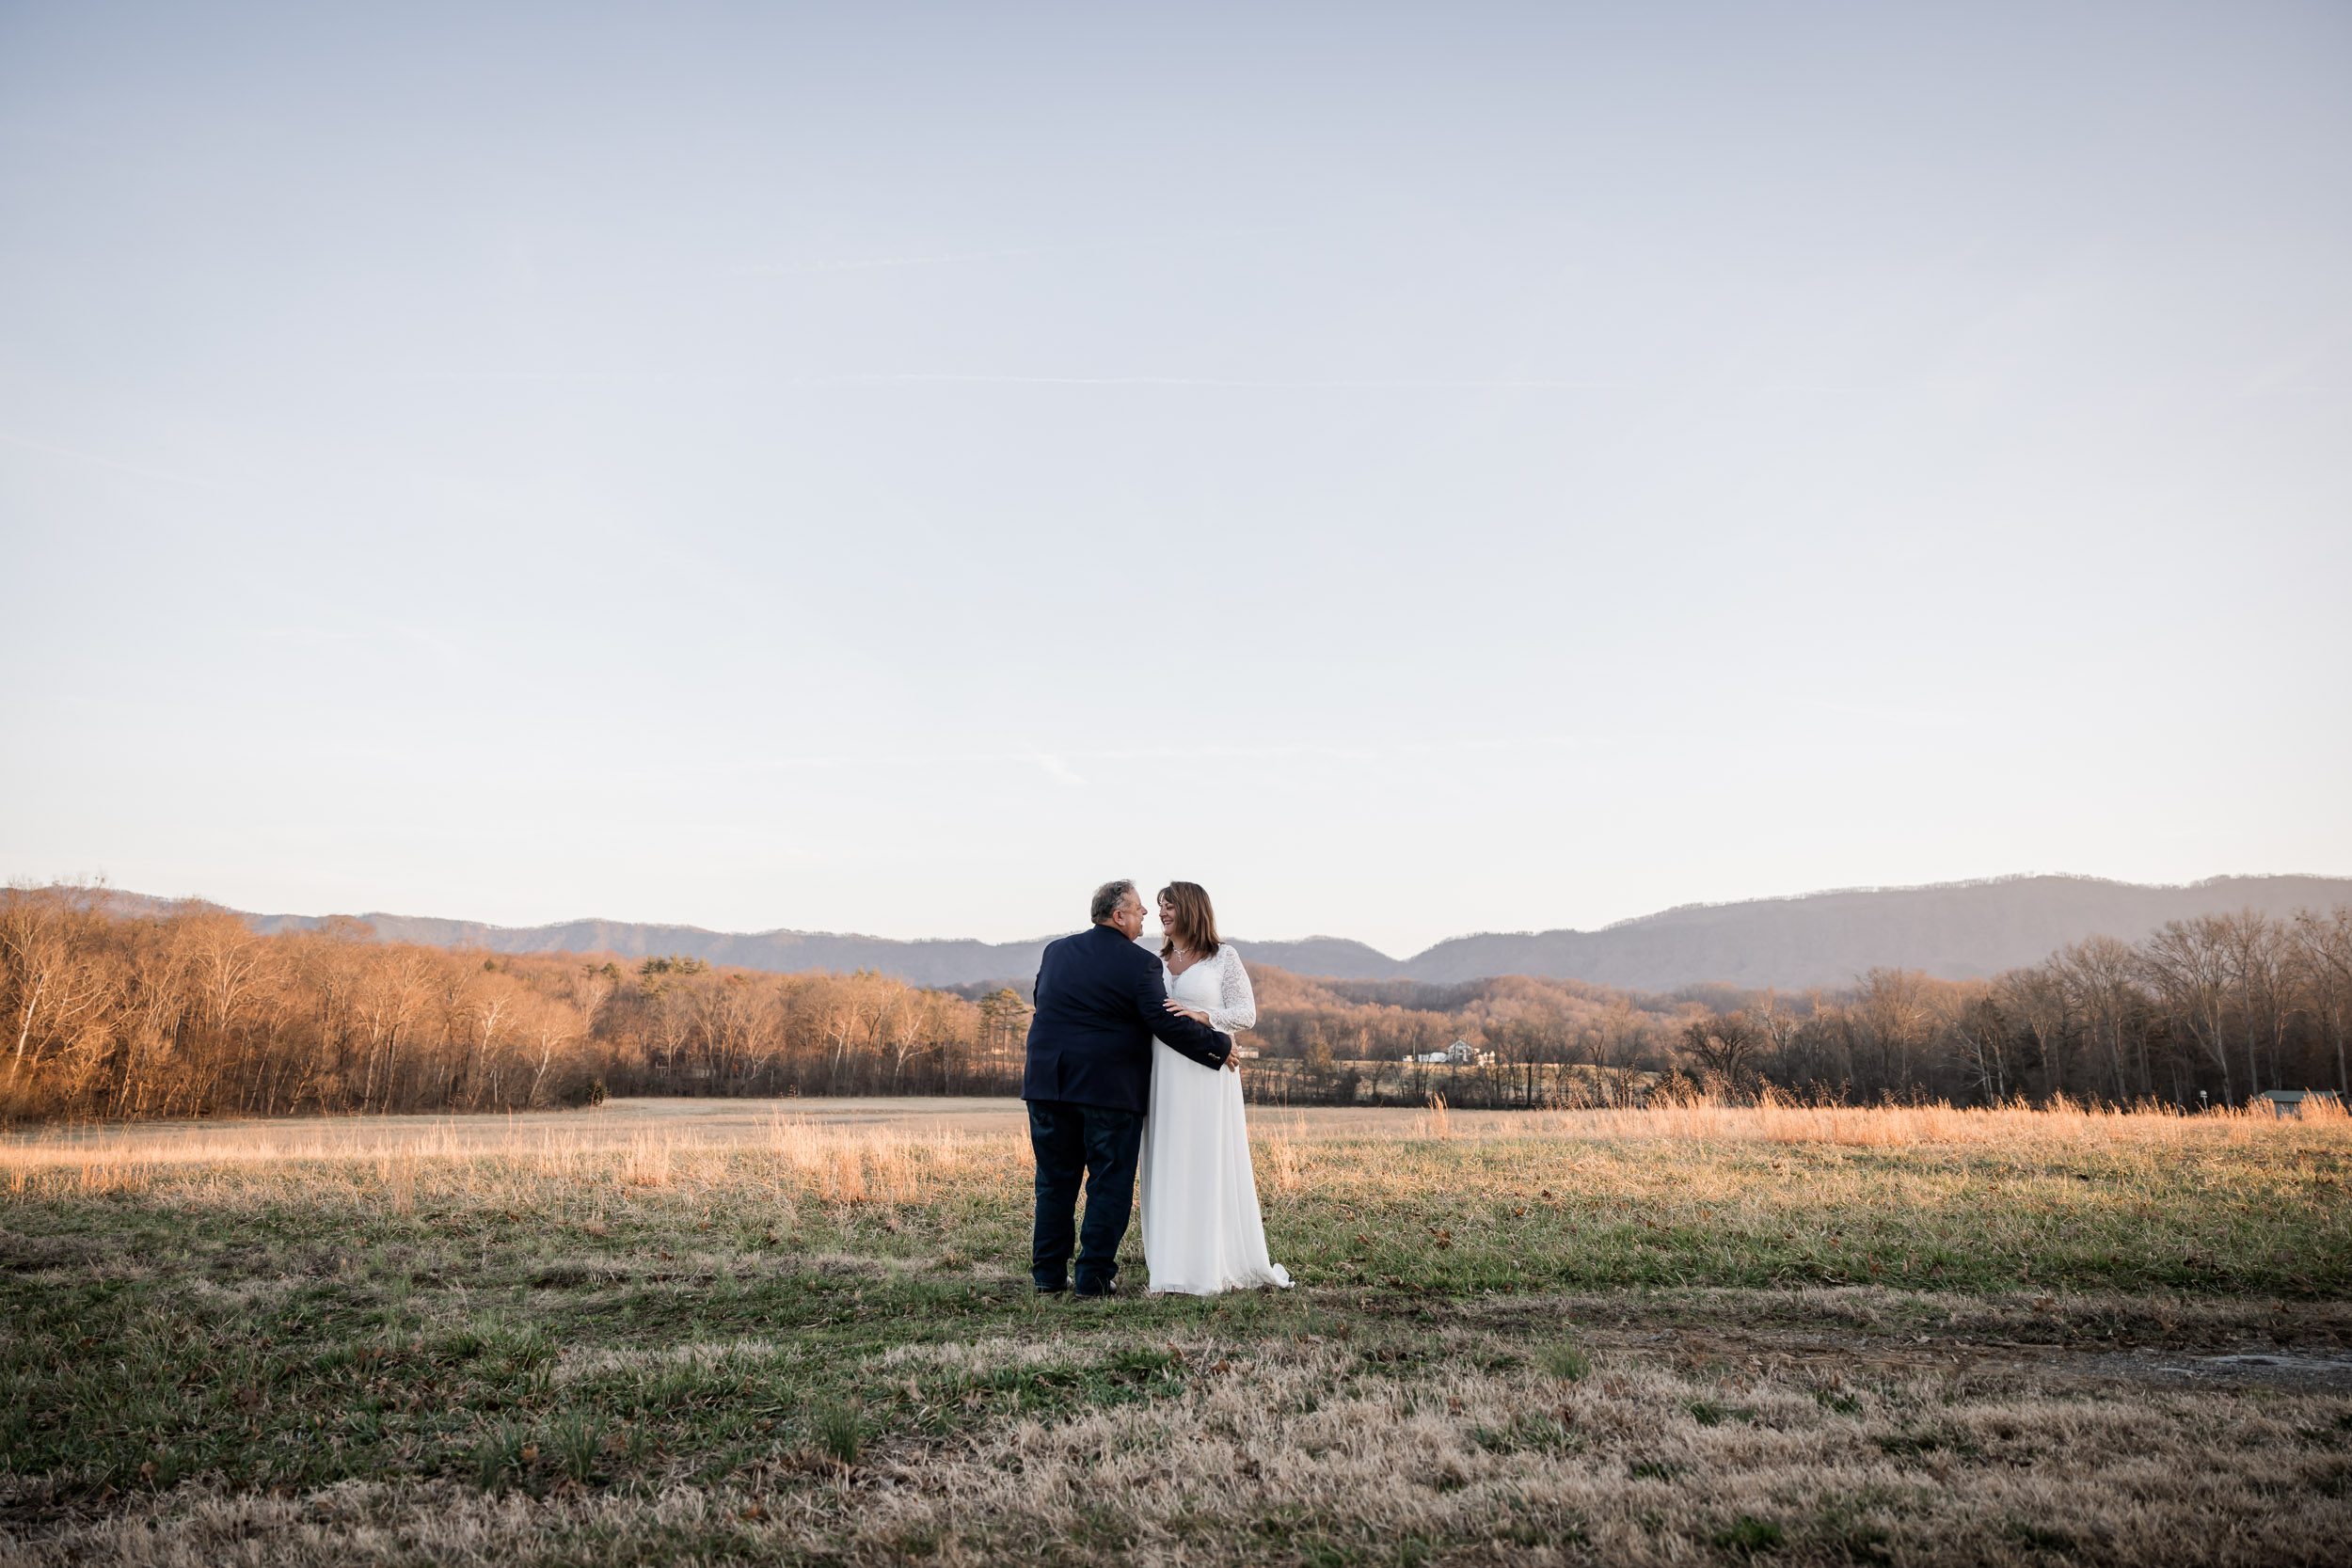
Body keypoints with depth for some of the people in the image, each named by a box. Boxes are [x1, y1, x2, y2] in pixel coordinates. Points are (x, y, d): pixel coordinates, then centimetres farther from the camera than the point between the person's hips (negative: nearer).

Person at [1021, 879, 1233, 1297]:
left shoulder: (1055, 951, 9)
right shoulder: (1140, 964, -8)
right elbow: (1167, 1024, -15)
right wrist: (1220, 1046, -5)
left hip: (1050, 1085, 5)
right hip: (1111, 1089, -5)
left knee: (1055, 1181, 13)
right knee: (1110, 1183, 5)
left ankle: (1048, 1273, 17)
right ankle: (1095, 1275, 5)